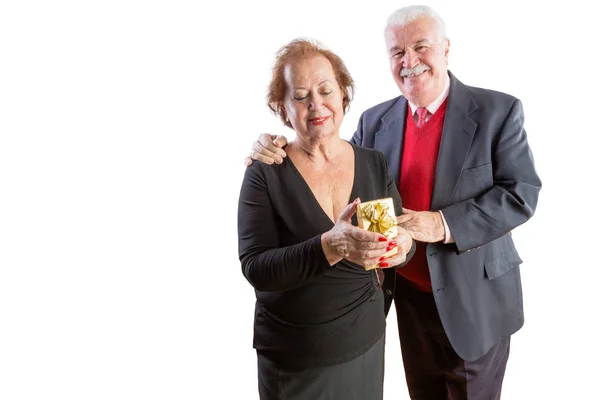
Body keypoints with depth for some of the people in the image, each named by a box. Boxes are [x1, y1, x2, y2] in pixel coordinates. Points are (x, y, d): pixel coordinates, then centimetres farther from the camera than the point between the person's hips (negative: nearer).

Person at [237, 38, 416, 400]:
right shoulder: (265, 174, -12)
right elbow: (256, 269, -18)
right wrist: (331, 246, -33)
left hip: (366, 342, 3)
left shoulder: (375, 164, -3)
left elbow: (403, 235, 1)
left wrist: (401, 245, -22)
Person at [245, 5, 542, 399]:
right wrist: (280, 153, -14)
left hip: (475, 298, -3)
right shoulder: (375, 121, 1)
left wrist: (445, 224, -26)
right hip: (409, 294, 3)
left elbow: (522, 192, -13)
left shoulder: (498, 111, -10)